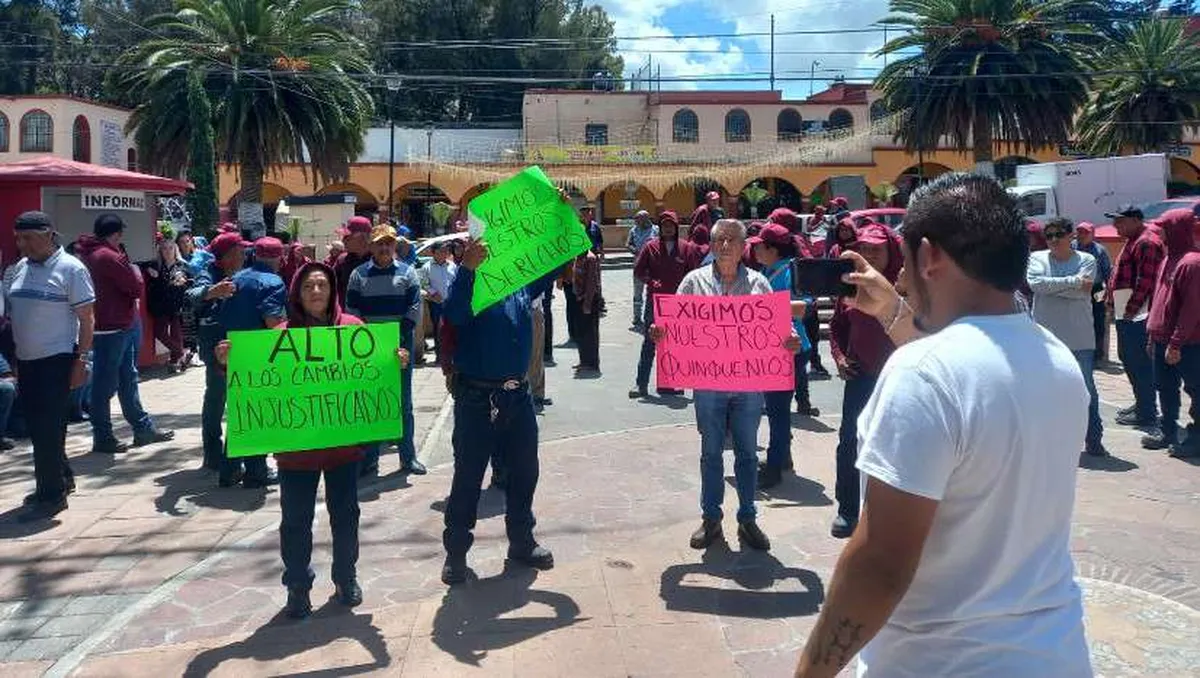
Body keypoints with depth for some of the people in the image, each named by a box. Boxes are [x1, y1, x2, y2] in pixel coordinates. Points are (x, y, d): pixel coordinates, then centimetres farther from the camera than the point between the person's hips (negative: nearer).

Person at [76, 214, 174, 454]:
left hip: (121, 325, 10)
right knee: (105, 385, -2)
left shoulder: (90, 253, 12)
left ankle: (143, 428, 23)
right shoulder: (110, 256, -18)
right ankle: (103, 439, 7)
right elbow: (137, 288, -15)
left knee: (127, 380, 15)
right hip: (114, 328, -10)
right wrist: (135, 271, 1)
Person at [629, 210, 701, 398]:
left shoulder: (687, 248, 3)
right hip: (655, 302, -1)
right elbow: (637, 270, 3)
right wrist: (651, 282, -12)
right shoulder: (651, 247, 2)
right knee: (649, 343, 0)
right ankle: (641, 384, 4)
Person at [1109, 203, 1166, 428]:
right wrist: (1115, 305, 18)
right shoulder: (1135, 240, 19)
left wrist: (1131, 309, -20)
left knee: (1139, 363, -6)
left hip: (1137, 315, -11)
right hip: (1126, 314, 11)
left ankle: (1147, 413, 0)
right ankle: (1142, 404, 30)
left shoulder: (1147, 242, -14)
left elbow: (1145, 280, -21)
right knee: (1127, 358, 18)